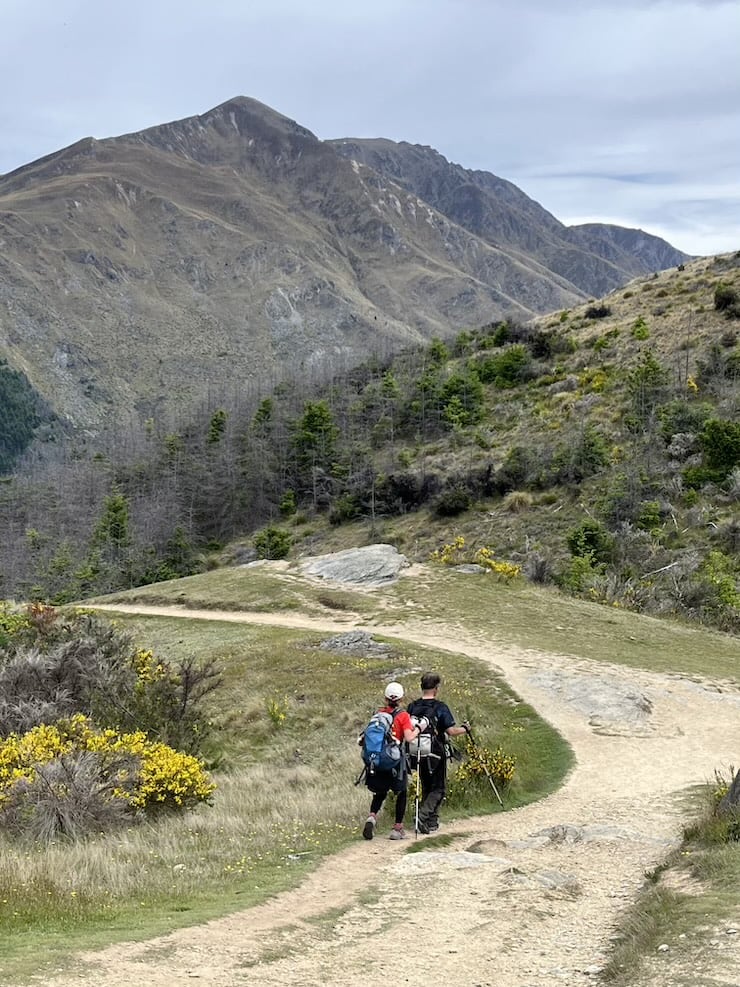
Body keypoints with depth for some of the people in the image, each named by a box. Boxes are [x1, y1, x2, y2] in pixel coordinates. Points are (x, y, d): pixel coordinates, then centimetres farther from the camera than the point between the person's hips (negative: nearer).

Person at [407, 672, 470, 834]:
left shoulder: (412, 707, -1)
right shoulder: (440, 708, -14)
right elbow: (452, 731, -15)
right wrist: (465, 729, 3)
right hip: (436, 754, -5)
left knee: (426, 788, 18)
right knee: (438, 789, 5)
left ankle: (432, 822, 21)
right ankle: (423, 817, -14)